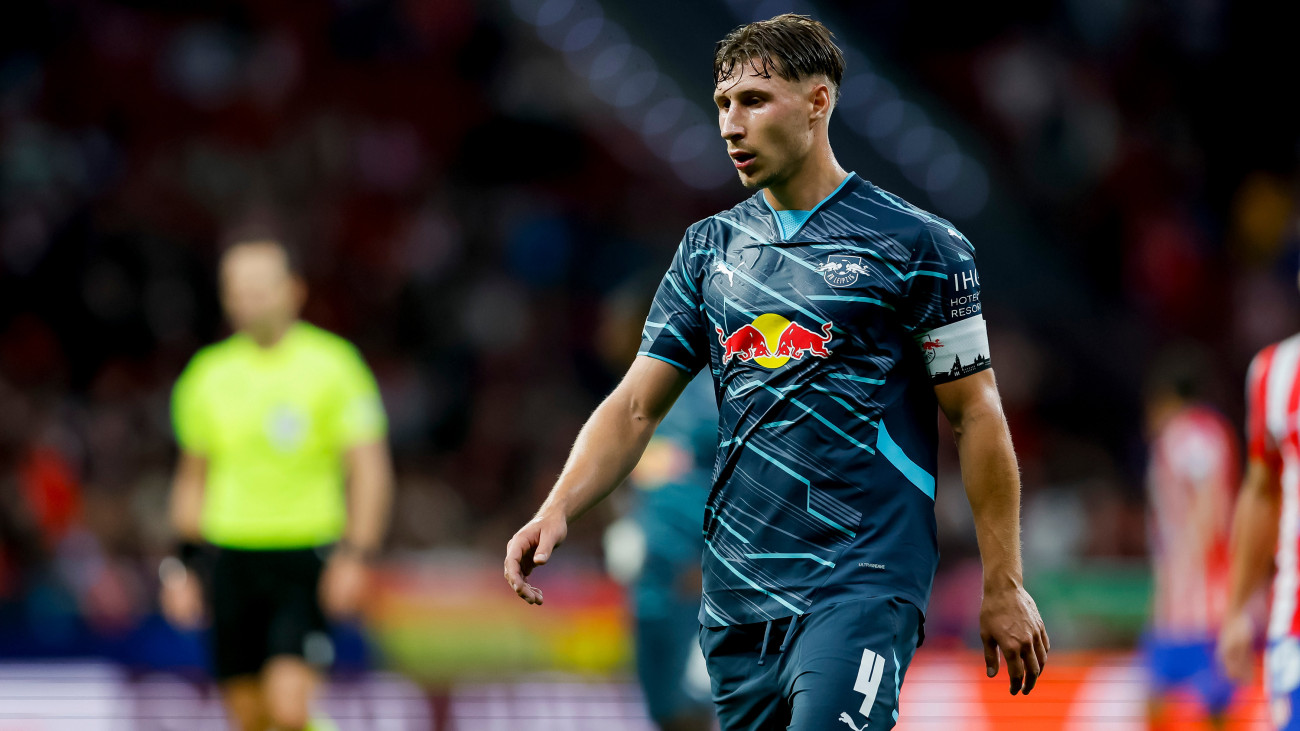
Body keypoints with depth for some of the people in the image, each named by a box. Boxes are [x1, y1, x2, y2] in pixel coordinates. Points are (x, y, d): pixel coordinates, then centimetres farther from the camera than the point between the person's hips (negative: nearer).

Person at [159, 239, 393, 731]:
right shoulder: (208, 374, 8)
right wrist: (184, 562, 14)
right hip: (232, 558, 4)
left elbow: (369, 468, -5)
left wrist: (356, 555, -15)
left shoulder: (331, 363, -4)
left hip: (306, 562, -4)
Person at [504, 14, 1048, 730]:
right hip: (735, 595, 6)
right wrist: (558, 508, -6)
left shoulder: (916, 246, -1)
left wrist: (1004, 588, -2)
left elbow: (976, 415, 0)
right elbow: (634, 407, 11)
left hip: (859, 588, -6)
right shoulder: (710, 248, 13)